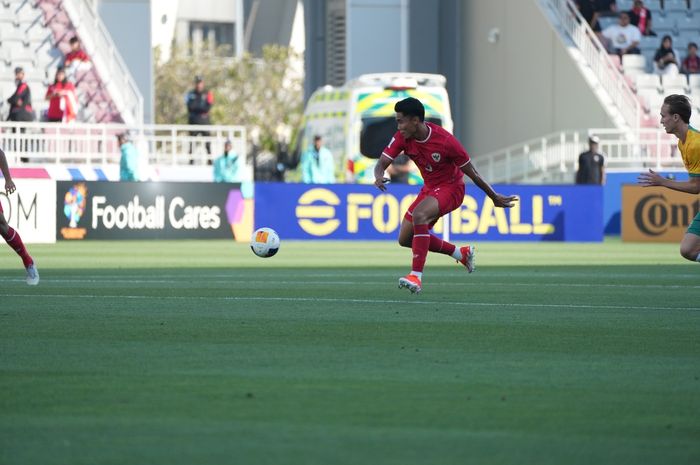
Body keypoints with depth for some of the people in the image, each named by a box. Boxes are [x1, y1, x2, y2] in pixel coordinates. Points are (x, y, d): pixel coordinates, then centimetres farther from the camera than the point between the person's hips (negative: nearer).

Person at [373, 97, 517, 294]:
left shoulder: (445, 141, -26)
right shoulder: (402, 138, -11)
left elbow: (471, 172, -16)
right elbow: (382, 163, -14)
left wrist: (494, 197, -6)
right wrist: (379, 177, -40)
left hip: (451, 187, -8)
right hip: (430, 188, 8)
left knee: (419, 215, -34)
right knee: (405, 239, 6)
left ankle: (416, 276, -35)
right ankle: (461, 253, 22)